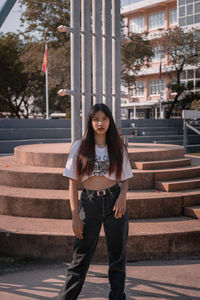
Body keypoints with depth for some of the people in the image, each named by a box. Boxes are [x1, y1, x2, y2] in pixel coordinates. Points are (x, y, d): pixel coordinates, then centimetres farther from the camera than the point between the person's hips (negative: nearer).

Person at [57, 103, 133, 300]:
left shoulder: (118, 147, 8)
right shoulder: (80, 147, 3)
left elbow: (124, 179, 12)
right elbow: (73, 183, 3)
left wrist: (123, 194, -12)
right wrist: (75, 215, -4)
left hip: (114, 202, 1)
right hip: (89, 202, -1)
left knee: (117, 255, 9)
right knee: (81, 257, 2)